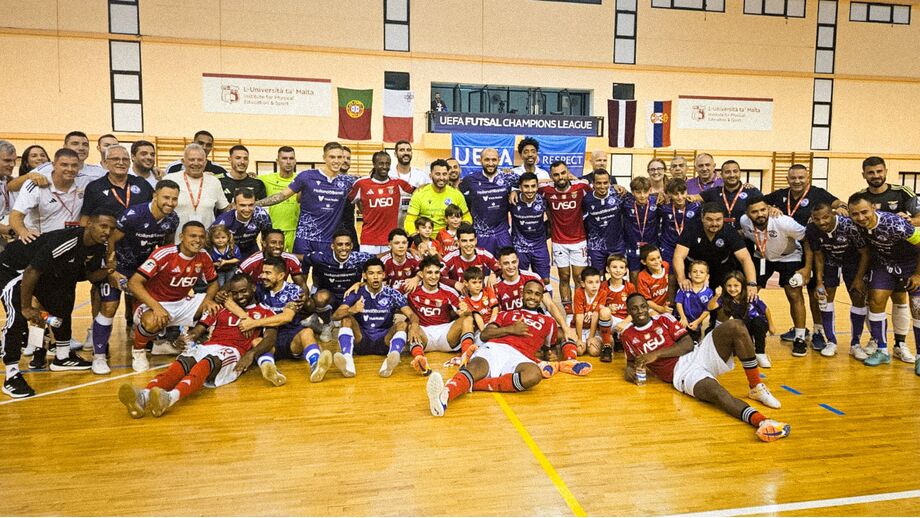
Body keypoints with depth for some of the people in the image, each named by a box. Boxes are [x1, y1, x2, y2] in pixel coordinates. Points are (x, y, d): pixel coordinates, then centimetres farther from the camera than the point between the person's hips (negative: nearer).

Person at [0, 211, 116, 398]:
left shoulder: (98, 248, -12)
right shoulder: (64, 241, -37)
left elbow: (91, 276, 0)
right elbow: (31, 272, -33)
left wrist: (107, 270, -23)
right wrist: (27, 307, -25)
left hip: (47, 271, 9)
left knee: (62, 308, 13)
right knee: (18, 317, -22)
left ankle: (62, 357, 30)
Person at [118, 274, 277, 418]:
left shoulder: (264, 313, 17)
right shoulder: (221, 309, 29)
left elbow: (270, 338, 0)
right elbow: (199, 329, 19)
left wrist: (251, 353, -21)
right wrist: (186, 338, -6)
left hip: (233, 352, -4)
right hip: (207, 346, 4)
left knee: (207, 363, -36)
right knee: (182, 362, -29)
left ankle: (171, 397, -62)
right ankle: (144, 396, -55)